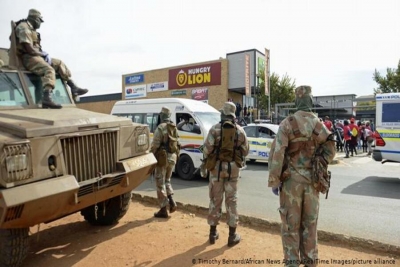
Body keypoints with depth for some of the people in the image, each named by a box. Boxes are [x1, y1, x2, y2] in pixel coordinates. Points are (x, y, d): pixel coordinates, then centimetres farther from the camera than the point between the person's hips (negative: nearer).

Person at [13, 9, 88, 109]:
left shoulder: (31, 29, 21)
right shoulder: (24, 28, -11)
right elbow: (29, 49, -20)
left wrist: (43, 54, 1)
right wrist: (44, 54, -6)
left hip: (36, 56, 10)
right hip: (28, 58, -10)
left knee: (59, 63, 14)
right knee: (49, 70, -32)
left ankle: (74, 88, 11)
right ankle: (46, 99, -49)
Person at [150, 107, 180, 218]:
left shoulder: (160, 128, -14)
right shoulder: (174, 128, 10)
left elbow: (155, 145, -17)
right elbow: (178, 144, 12)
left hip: (162, 158, -7)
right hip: (172, 157, 7)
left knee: (160, 183, 3)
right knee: (167, 180, 23)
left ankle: (163, 210, 8)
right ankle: (171, 201, 7)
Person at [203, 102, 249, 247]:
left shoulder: (215, 129, -8)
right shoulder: (240, 130, 0)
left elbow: (207, 149, -11)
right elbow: (245, 151, 5)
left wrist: (207, 161, 8)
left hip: (217, 167, -1)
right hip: (233, 168, 1)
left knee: (215, 200, 10)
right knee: (231, 200, 9)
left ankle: (213, 233, 21)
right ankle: (232, 235, 15)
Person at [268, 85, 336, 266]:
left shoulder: (287, 123, -11)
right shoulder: (320, 125, 3)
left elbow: (277, 154, -15)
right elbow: (330, 151, 5)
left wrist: (274, 181, -8)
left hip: (292, 179, -4)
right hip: (312, 180, 4)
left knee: (291, 224, 7)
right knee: (310, 223, 15)